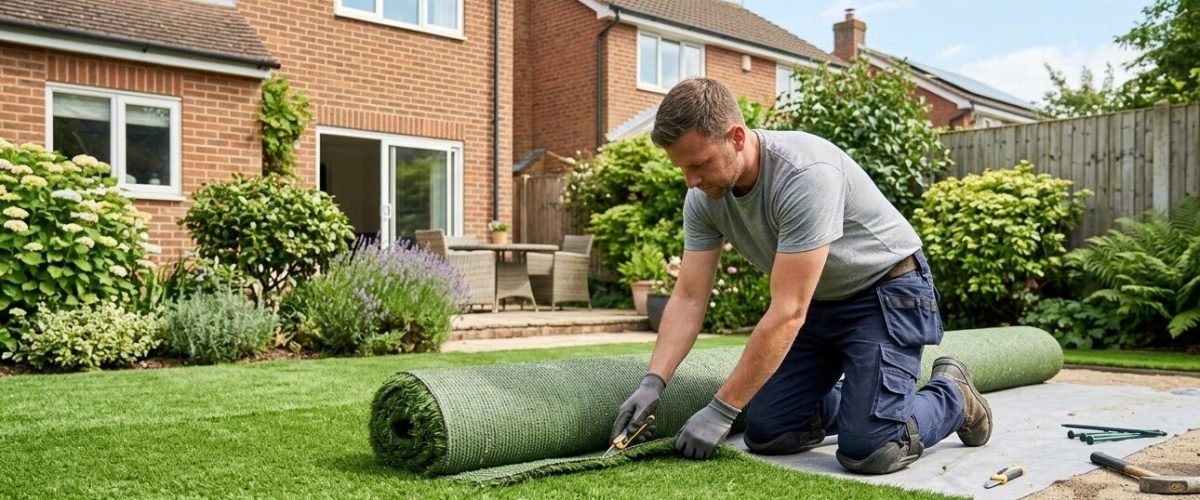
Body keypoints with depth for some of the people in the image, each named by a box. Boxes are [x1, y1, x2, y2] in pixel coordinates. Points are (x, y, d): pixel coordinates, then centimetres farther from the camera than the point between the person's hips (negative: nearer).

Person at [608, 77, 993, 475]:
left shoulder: (805, 175, -36)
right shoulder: (703, 199, -13)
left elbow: (786, 312, -35)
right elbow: (688, 299, -8)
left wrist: (720, 411, -32)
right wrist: (653, 382, -22)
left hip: (887, 290, -6)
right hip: (815, 302, 7)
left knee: (868, 451, -18)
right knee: (768, 434, -3)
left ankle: (952, 396, 12)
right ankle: (860, 397, 24)